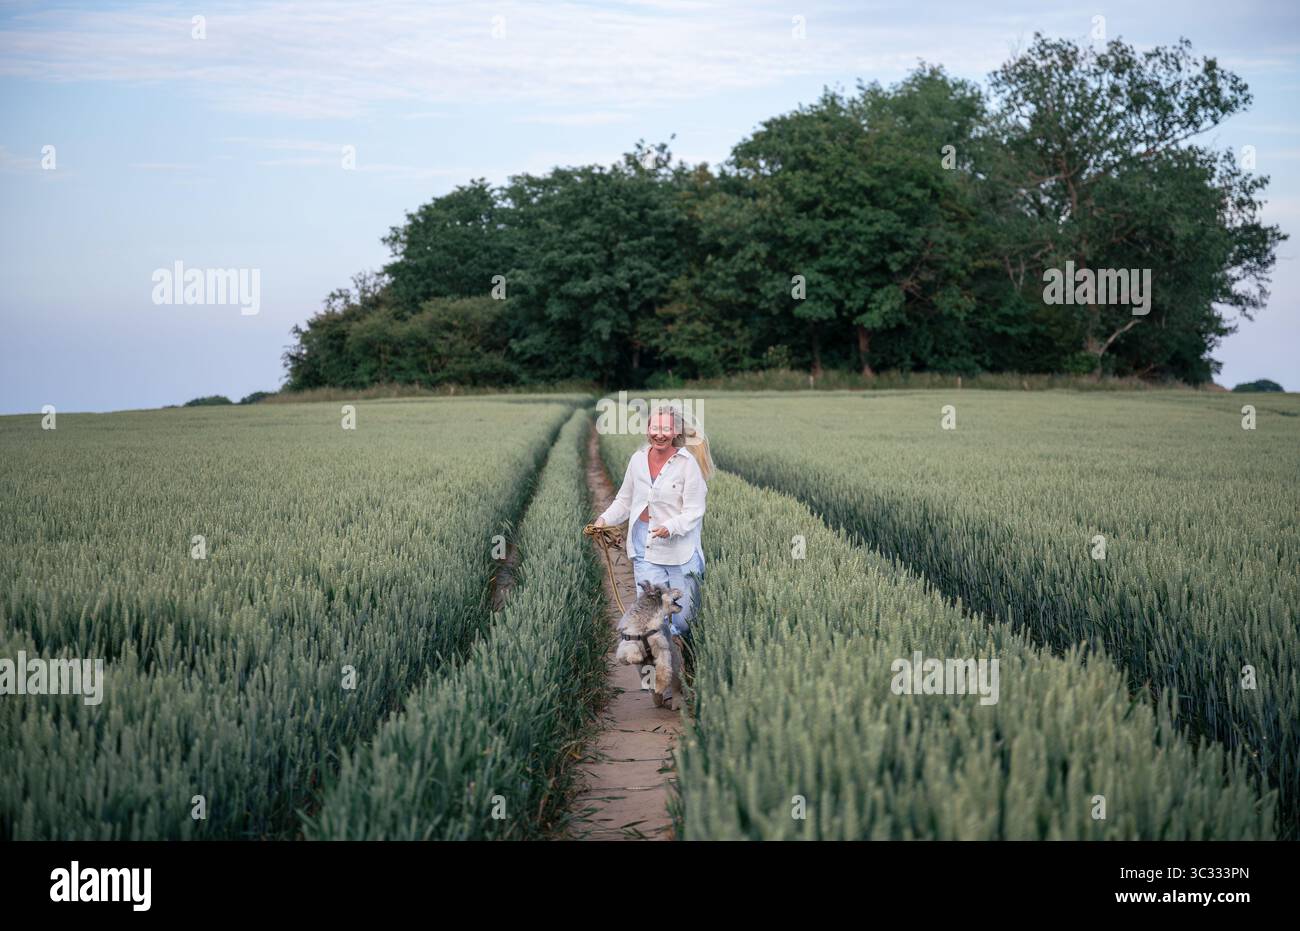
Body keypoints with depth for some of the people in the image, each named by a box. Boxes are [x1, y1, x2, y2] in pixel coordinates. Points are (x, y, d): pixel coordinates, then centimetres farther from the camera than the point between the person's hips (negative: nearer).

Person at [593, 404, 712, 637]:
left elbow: (693, 511, -13)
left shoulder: (688, 463, -11)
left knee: (682, 623, 8)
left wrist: (670, 527, -29)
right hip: (645, 547, 3)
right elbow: (625, 500, 13)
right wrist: (605, 519, -3)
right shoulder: (638, 459, 2)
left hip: (678, 547, -3)